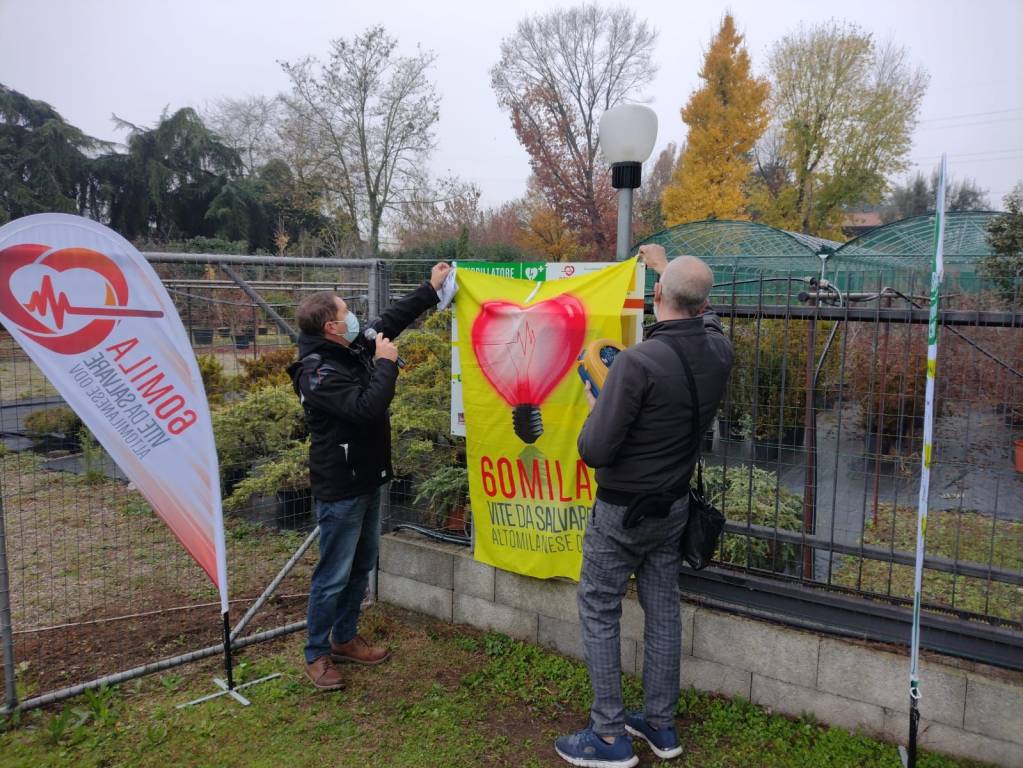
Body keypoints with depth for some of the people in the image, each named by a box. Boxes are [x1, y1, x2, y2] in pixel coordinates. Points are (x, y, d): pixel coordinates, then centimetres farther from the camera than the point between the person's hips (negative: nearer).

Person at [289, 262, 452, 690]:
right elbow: (368, 408, -32)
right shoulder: (318, 373, -23)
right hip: (340, 490, -9)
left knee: (362, 566, 18)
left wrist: (430, 289, 20)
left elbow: (391, 320, 18)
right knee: (334, 575, 1)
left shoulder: (353, 349, 4)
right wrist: (386, 363, -20)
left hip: (367, 481, 9)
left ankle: (345, 639, 34)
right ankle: (316, 655, 18)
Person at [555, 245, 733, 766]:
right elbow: (703, 313, 20)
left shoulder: (638, 362, -28)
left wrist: (594, 408, -5)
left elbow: (594, 451, -26)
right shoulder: (718, 351, -6)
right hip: (674, 506, 7)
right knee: (663, 610, 16)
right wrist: (666, 263, 32)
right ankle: (660, 725, 29)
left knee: (599, 612, 7)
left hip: (622, 512, -6)